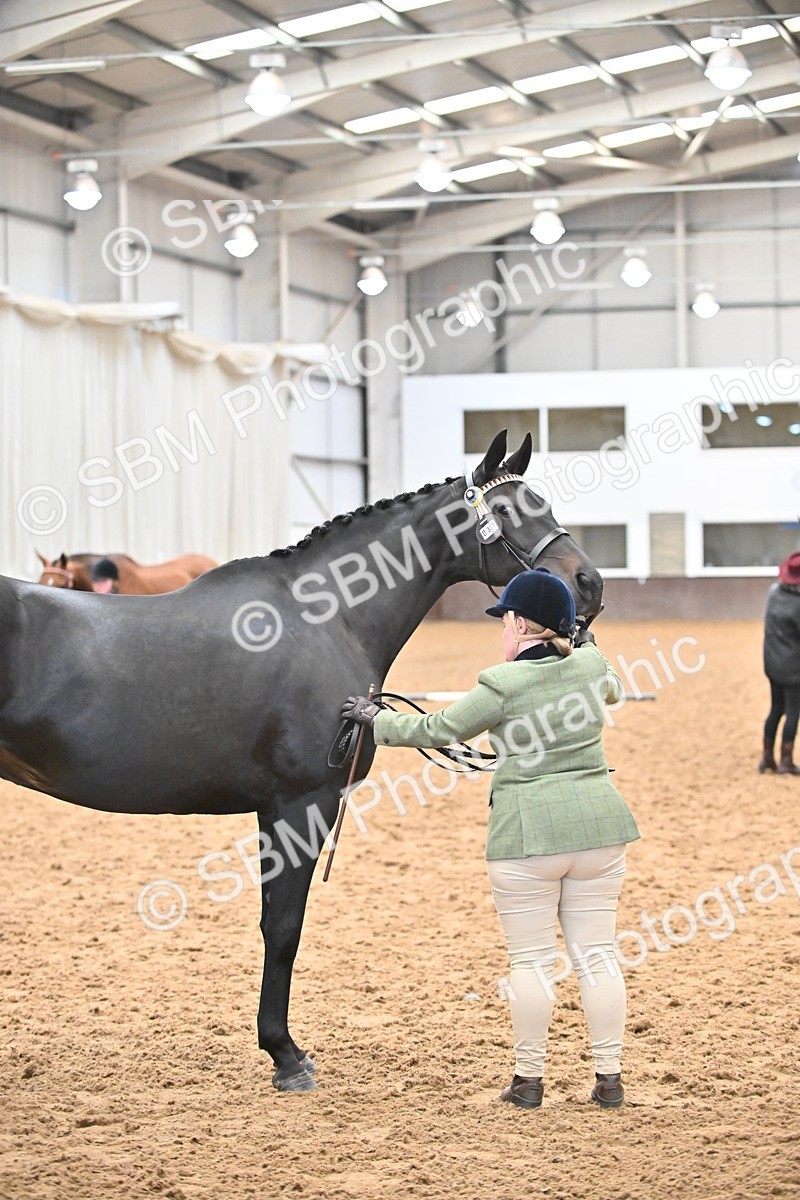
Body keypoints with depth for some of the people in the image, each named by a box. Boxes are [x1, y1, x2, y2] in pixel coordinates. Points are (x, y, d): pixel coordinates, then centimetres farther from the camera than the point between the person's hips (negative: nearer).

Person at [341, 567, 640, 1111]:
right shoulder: (592, 666, 5)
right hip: (598, 825, 5)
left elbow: (438, 729, -1)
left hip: (528, 833, -5)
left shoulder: (503, 684, -11)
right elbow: (614, 690, 29)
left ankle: (529, 1079, 11)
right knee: (596, 953, 8)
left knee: (531, 959, 4)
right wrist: (582, 645, 42)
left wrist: (379, 719, 13)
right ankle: (609, 1076, 9)